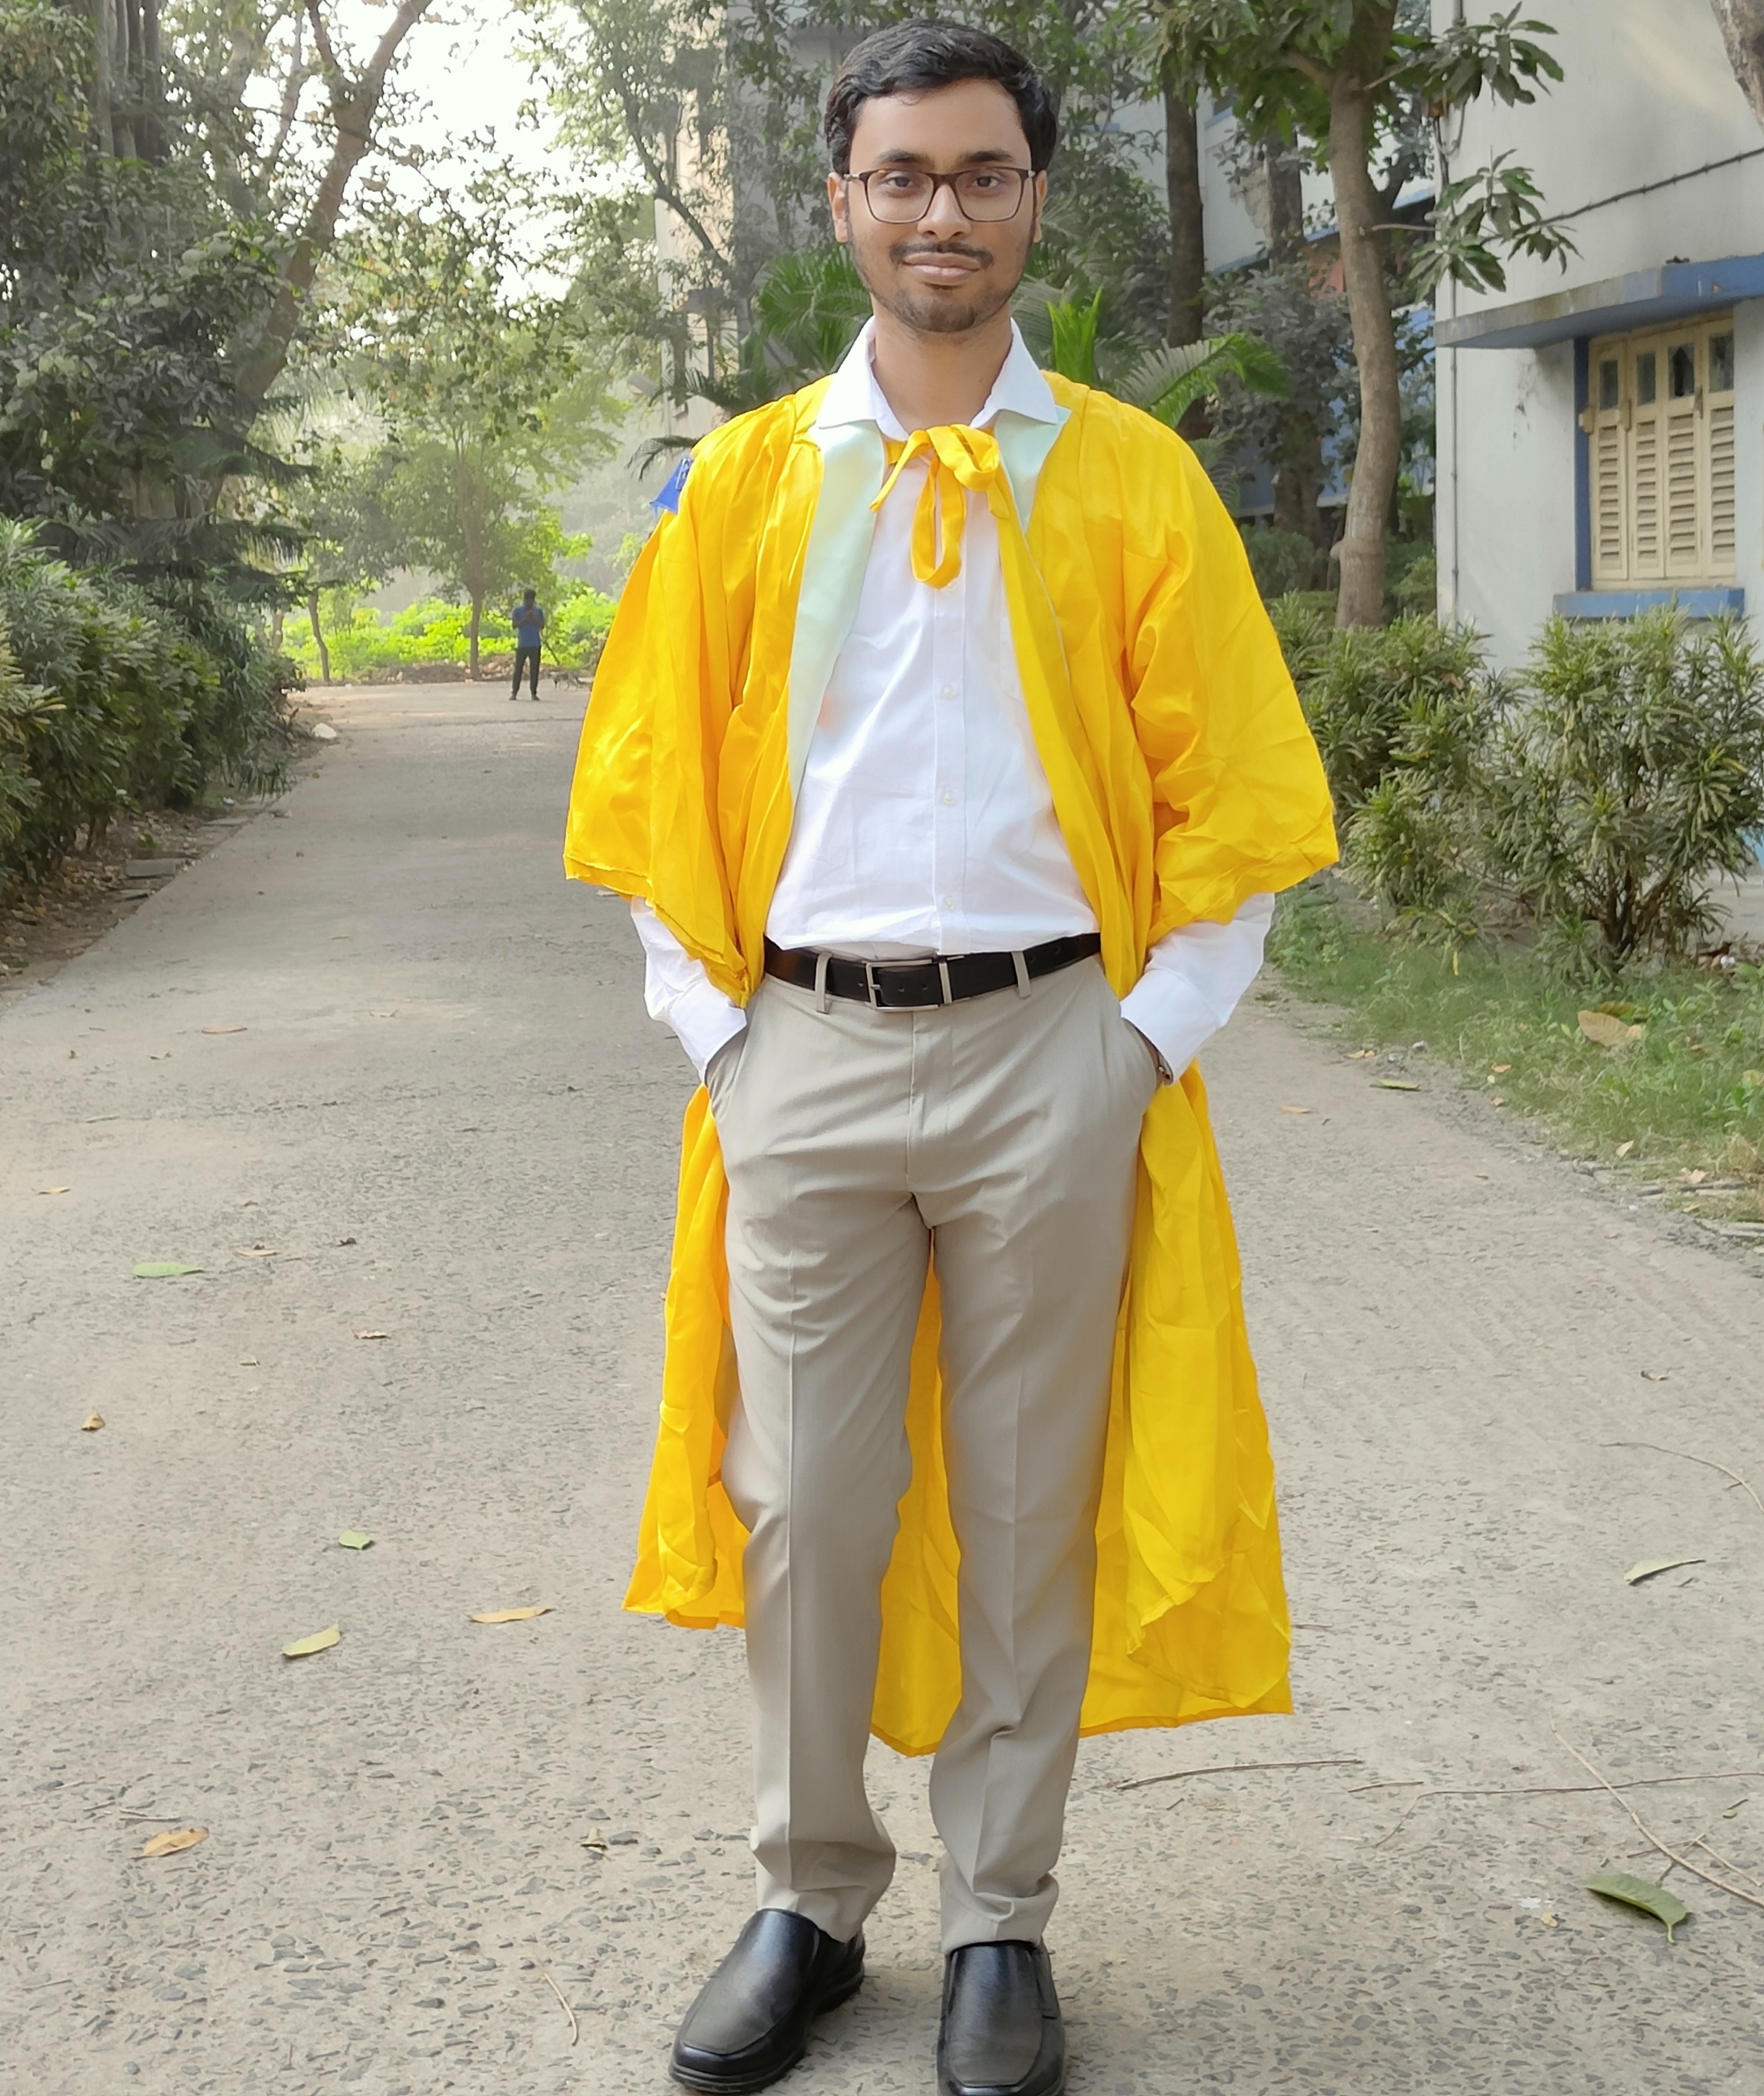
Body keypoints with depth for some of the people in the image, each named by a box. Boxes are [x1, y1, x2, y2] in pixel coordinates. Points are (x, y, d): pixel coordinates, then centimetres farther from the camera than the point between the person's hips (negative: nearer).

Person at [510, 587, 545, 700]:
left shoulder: (539, 611, 9)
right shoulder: (518, 610, 4)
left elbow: (542, 626, 5)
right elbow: (515, 625, -4)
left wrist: (535, 619, -12)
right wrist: (525, 619, -15)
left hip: (535, 645, 2)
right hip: (522, 644, -2)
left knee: (534, 670, 1)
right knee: (518, 669, -4)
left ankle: (534, 693, 5)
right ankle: (514, 693, -1)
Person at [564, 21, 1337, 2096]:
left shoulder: (1133, 481, 3)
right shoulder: (747, 479, 7)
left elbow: (1227, 799, 3)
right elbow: (660, 791, 9)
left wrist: (1151, 1035, -4)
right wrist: (716, 1024, 1)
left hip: (1049, 1049, -1)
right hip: (806, 1048, 1)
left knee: (1028, 1512, 7)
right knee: (802, 1503, 6)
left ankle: (1001, 1926, 22)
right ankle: (809, 1901, 24)